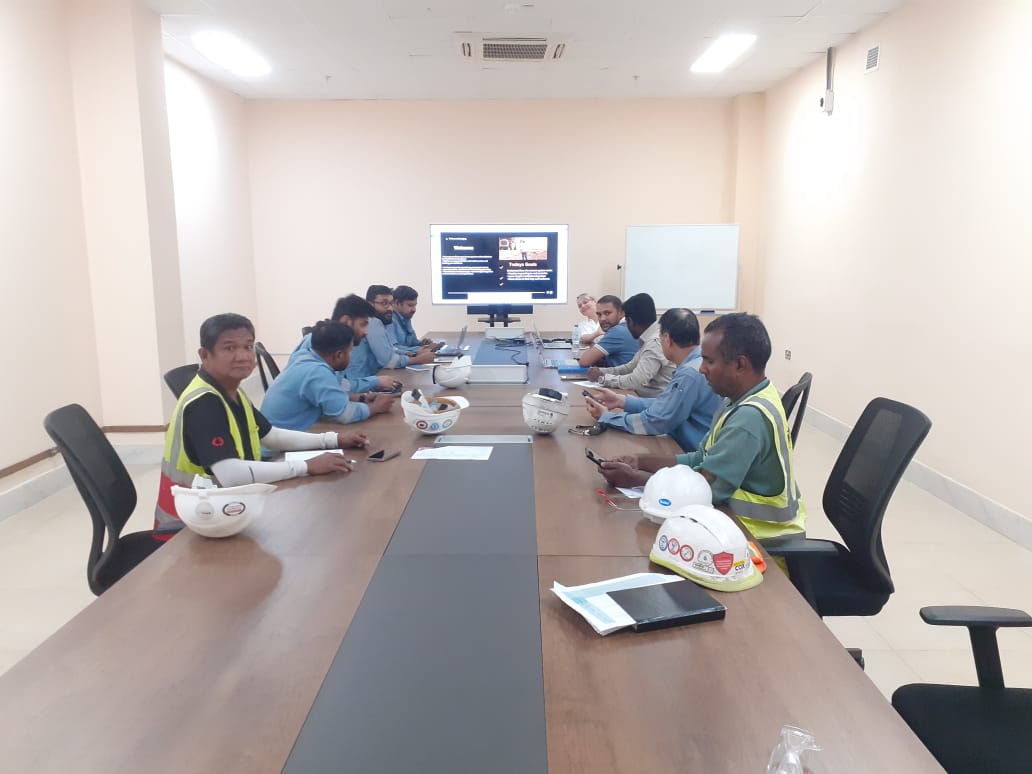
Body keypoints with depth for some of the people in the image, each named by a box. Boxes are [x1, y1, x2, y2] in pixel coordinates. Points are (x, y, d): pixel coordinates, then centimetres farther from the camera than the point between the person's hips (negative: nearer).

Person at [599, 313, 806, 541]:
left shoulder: (751, 416, -26)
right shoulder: (743, 401, 5)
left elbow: (706, 487, -27)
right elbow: (702, 460, 8)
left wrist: (635, 478, -17)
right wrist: (639, 461, -2)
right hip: (744, 519, 8)